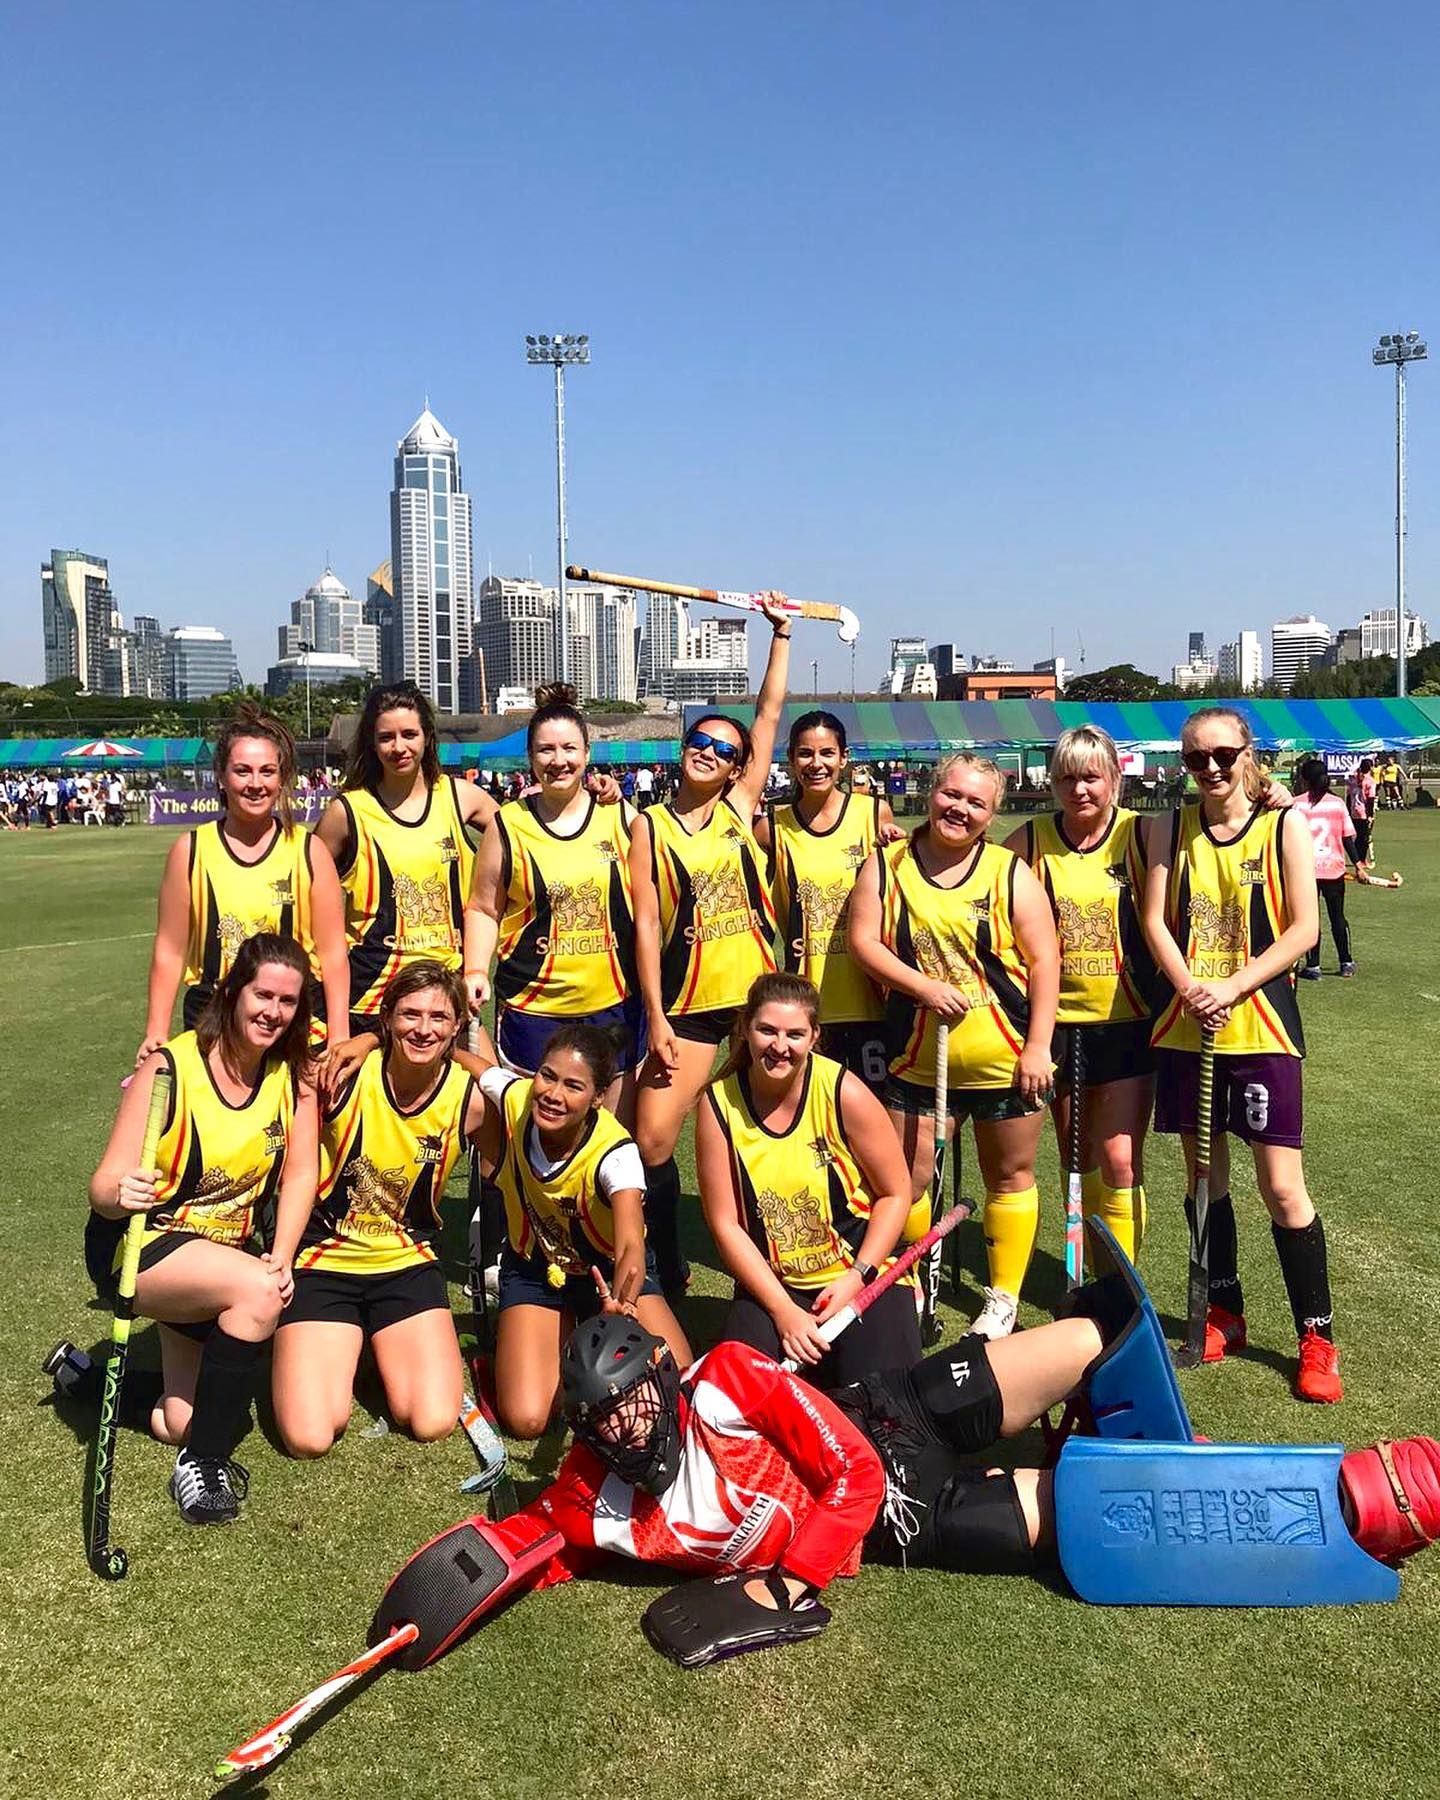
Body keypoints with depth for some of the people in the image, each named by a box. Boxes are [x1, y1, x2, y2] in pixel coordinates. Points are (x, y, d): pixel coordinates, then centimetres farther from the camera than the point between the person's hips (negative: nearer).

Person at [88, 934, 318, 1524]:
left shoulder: (294, 1073, -9)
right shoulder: (170, 1067, -22)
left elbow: (300, 1174, -8)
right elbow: (104, 1186, -22)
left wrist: (281, 1255, -22)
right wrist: (122, 1195, -45)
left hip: (226, 1250, 5)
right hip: (141, 1246, -5)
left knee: (179, 1424, 3)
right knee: (257, 1290, -33)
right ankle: (202, 1465, -15)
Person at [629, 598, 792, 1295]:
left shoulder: (740, 808, 6)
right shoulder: (649, 826, 1)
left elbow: (769, 712, 6)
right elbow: (646, 924, -3)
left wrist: (781, 631, 6)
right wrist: (655, 1017, -7)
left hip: (757, 995, 2)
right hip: (686, 1003, -1)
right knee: (652, 1138, -5)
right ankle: (669, 1270, 15)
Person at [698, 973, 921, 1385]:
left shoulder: (843, 1093, -15)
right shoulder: (718, 1103, -10)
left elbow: (895, 1194, -5)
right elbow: (725, 1223, -8)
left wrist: (856, 1278, -14)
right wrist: (783, 1310, -15)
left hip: (864, 1276, -1)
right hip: (771, 1283, 1)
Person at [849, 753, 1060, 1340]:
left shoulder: (1011, 874, -2)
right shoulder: (886, 865, 2)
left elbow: (1043, 963, -4)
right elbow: (863, 941, -4)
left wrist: (1037, 1048, -10)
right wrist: (922, 986, -17)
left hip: (1005, 1060, 0)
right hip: (918, 1058, 1)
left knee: (1010, 1177, 12)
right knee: (905, 1180, 6)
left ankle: (1003, 1298, 29)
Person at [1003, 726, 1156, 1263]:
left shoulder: (1141, 835, -7)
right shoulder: (1030, 841, -2)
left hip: (1128, 1021, -2)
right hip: (1058, 1019, 2)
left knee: (1120, 1160, -6)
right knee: (1076, 1159, 14)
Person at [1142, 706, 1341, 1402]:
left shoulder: (1283, 827, -2)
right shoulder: (1171, 829, 6)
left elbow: (1303, 929, -6)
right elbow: (1155, 919, 1)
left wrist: (1231, 987, -17)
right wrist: (1188, 987, -15)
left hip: (1261, 1027, -3)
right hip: (1185, 1026, 3)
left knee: (1282, 1187, -3)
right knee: (1204, 1175, 12)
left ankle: (1316, 1335, 12)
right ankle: (1223, 1313, 29)